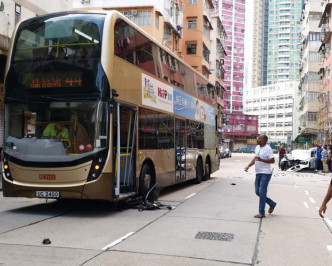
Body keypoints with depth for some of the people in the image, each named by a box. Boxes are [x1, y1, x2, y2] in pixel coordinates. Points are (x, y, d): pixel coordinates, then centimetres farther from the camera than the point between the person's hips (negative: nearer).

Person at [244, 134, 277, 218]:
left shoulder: (267, 148, -14)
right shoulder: (257, 147, 12)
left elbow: (272, 160, -17)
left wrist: (261, 160, -25)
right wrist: (248, 166, 13)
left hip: (265, 173, -9)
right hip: (258, 173, 9)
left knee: (262, 192, -8)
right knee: (257, 192, 11)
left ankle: (261, 213, -1)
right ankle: (272, 204, 29)